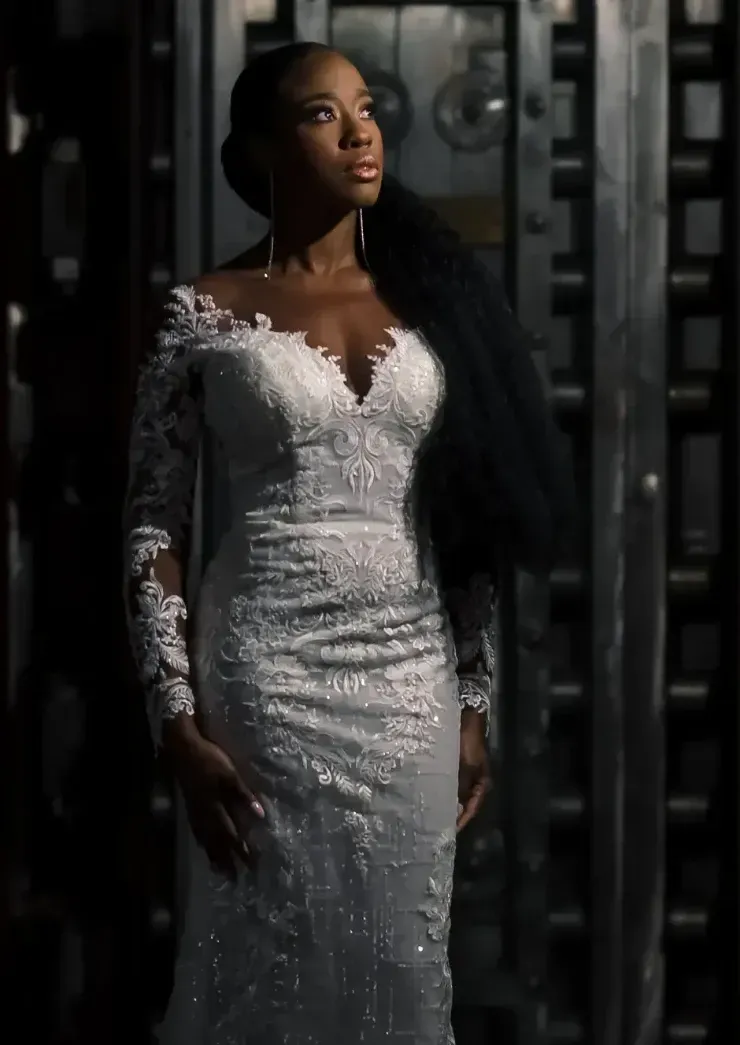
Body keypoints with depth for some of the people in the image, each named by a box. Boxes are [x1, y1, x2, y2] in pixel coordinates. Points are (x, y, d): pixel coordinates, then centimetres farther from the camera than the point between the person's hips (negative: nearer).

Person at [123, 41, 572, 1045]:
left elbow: (472, 525, 10)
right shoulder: (207, 315, -3)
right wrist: (182, 726, -11)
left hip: (414, 685, 3)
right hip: (268, 682, -3)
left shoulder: (430, 300, 7)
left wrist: (474, 705, 8)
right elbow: (155, 528, -3)